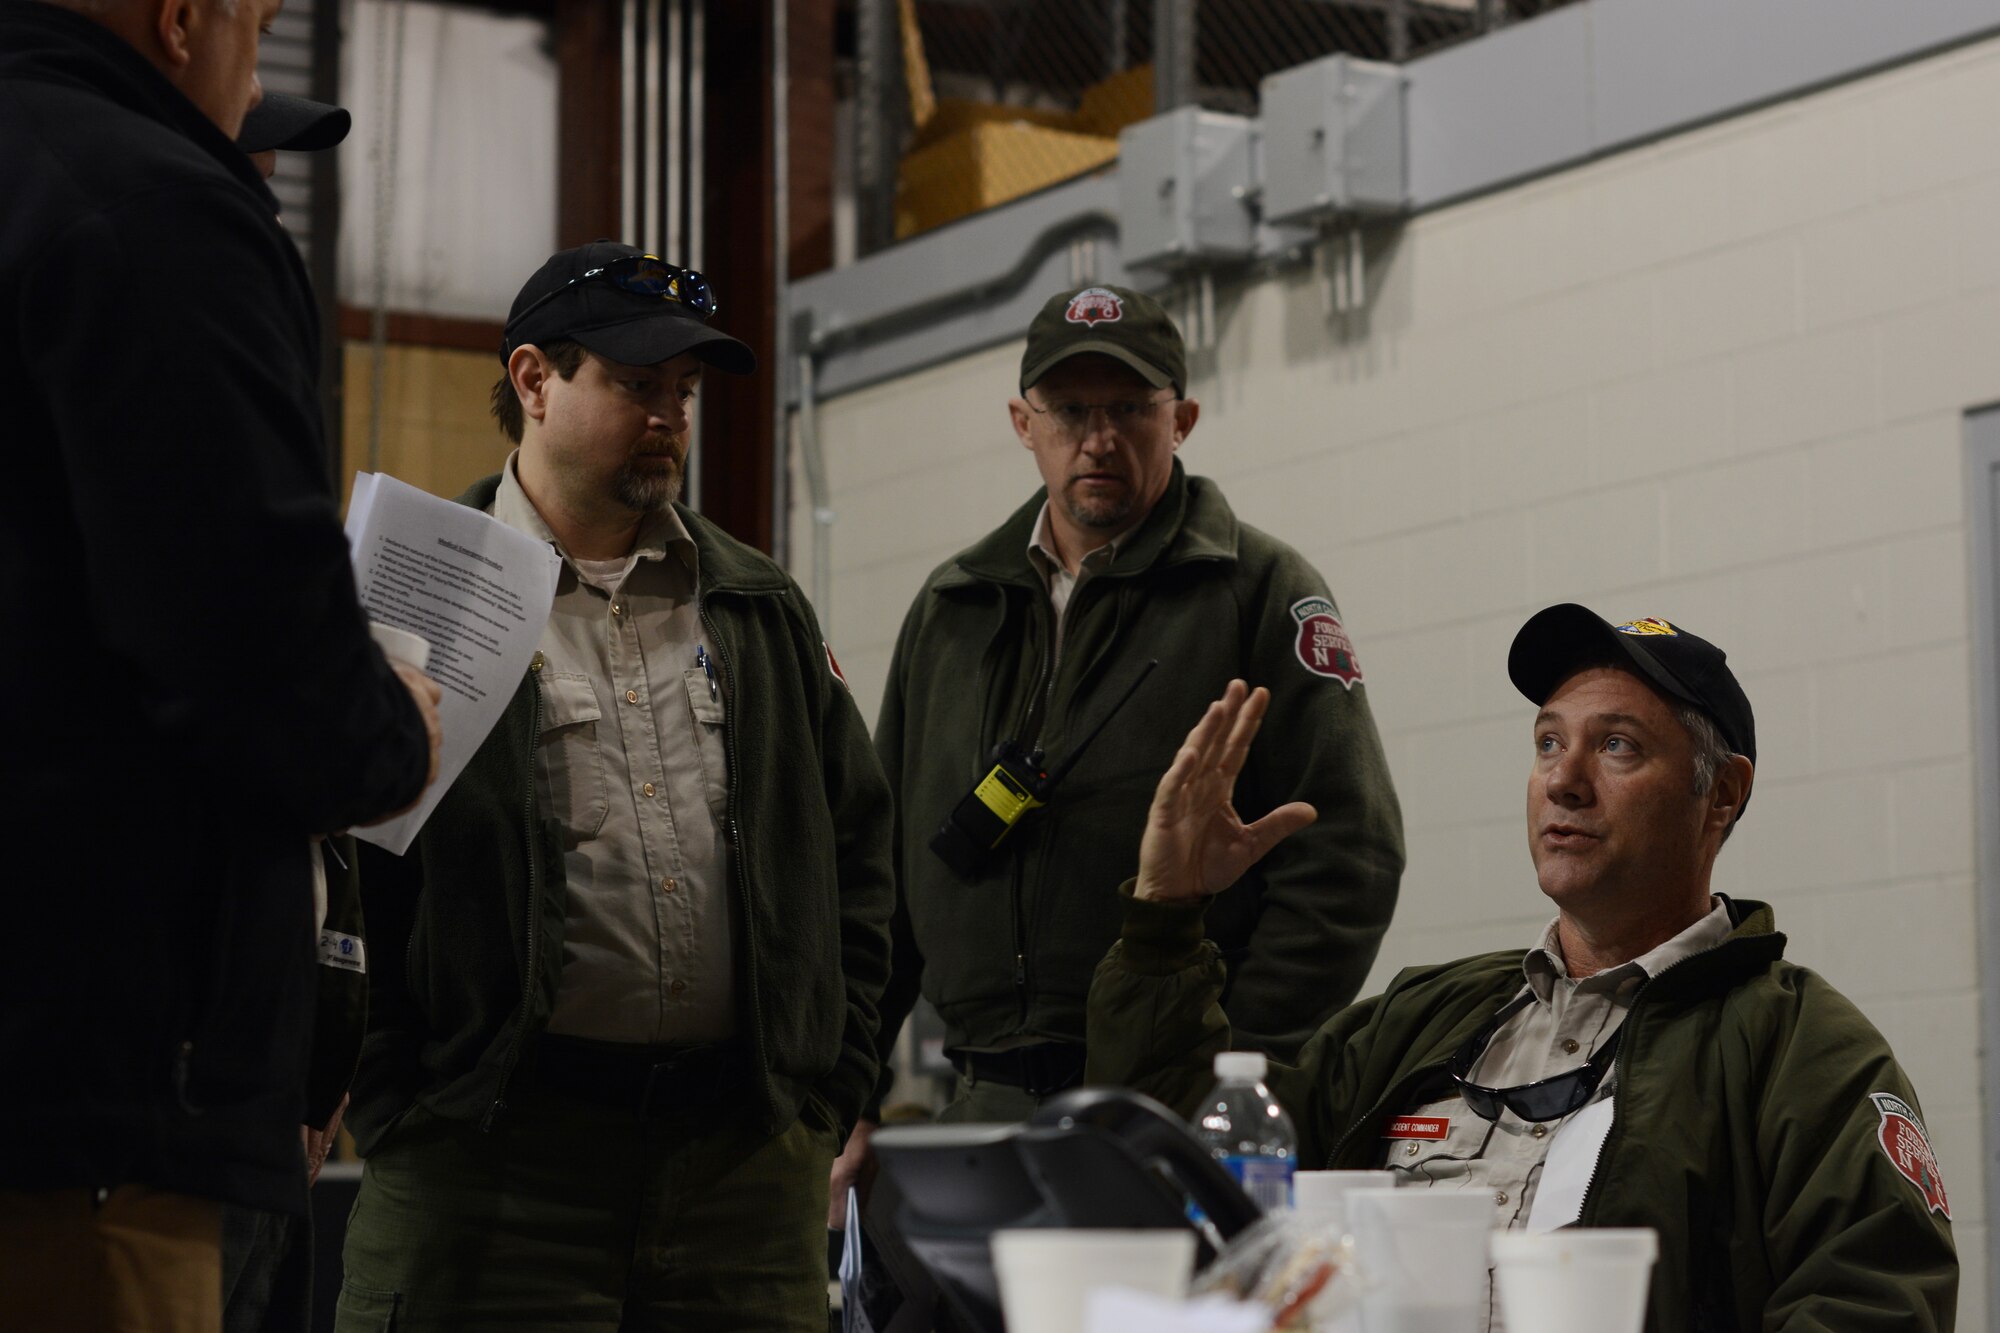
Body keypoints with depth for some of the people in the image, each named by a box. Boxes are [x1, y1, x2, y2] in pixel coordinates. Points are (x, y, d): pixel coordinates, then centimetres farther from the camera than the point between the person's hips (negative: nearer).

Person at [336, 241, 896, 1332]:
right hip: (493, 1151, -4)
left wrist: (832, 1086, 12)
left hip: (747, 1153, 5)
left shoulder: (762, 610, 18)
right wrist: (398, 1103, -10)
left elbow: (858, 844, 21)